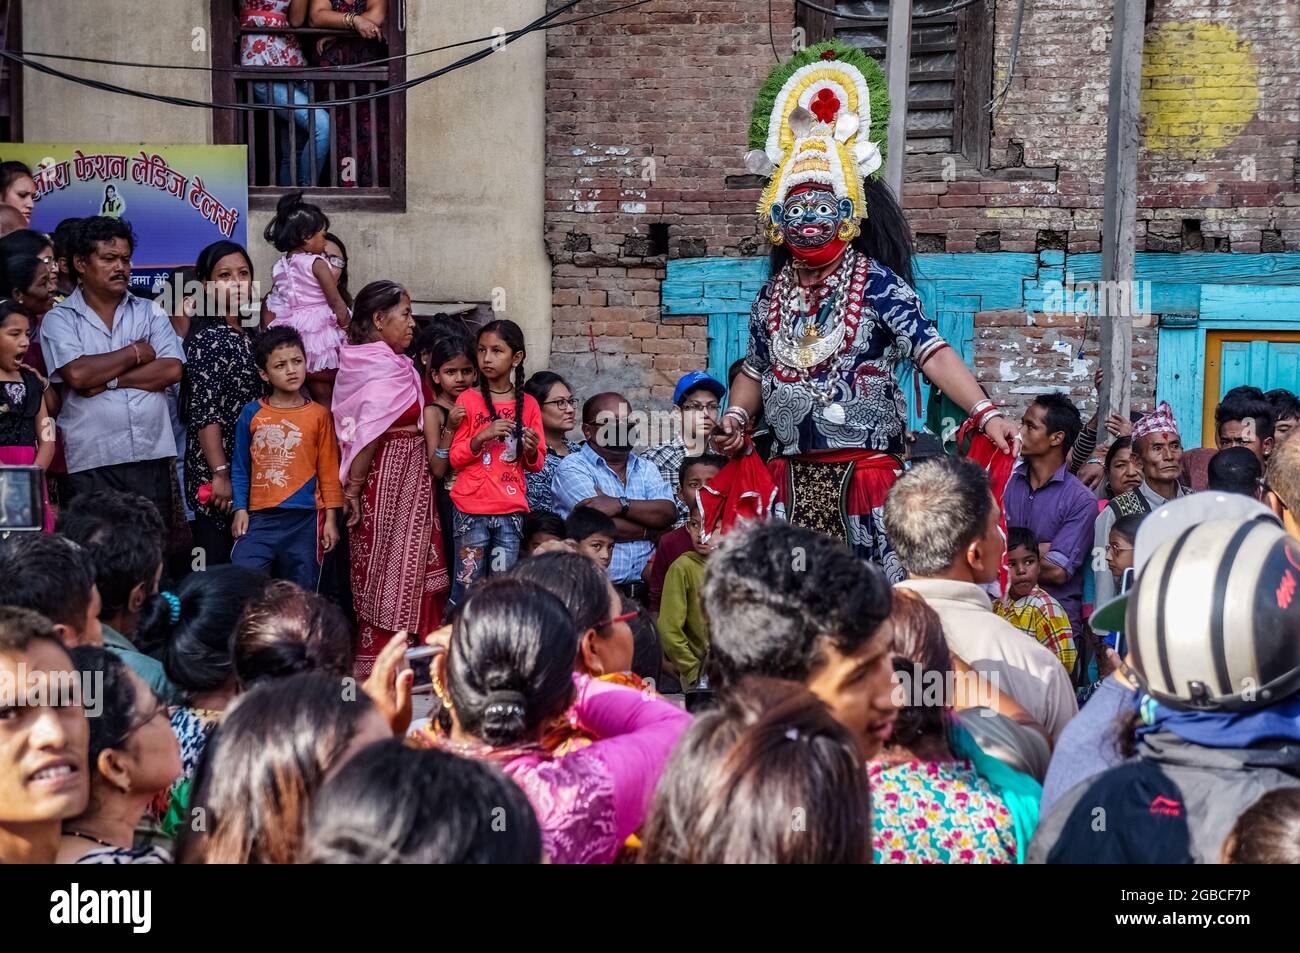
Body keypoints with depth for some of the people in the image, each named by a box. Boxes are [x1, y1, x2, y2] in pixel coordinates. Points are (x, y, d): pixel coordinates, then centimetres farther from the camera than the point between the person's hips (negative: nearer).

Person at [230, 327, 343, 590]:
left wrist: (331, 519, 2)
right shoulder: (252, 413, 3)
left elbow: (329, 471, 4)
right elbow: (240, 468, 8)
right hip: (260, 518, 0)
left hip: (305, 520, 0)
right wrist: (240, 509, 0)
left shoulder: (319, 415, 2)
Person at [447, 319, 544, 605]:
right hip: (472, 509, -2)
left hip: (511, 511, 2)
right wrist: (482, 436, -16)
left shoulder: (528, 404, 8)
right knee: (468, 586, -3)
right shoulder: (468, 400, 2)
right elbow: (455, 458, 1)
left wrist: (531, 450, -10)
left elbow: (536, 464, 12)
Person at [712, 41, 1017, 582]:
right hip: (794, 473, 5)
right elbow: (757, 369, 23)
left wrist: (985, 413, -26)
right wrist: (736, 415, 5)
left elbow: (931, 354, -15)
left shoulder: (877, 284, -5)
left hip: (865, 470, -5)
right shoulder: (773, 296, 11)